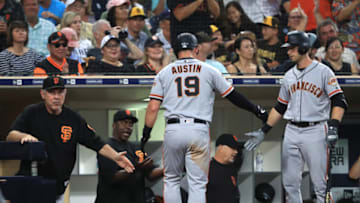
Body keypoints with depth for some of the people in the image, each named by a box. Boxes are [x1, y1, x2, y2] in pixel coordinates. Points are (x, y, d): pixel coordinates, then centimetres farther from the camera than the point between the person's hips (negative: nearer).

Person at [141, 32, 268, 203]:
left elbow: (153, 107, 2)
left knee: (171, 181, 14)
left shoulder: (164, 73, 9)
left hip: (173, 131, 1)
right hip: (199, 130, -1)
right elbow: (233, 96, 11)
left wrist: (146, 132, 8)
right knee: (197, 184, 2)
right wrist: (256, 110, 22)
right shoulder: (209, 71, 7)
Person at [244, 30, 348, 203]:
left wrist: (333, 127, -22)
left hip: (315, 132, -6)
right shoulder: (289, 76, 15)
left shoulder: (323, 72, -3)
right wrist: (263, 131, 15)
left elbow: (339, 102, -9)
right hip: (291, 131, 6)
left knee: (320, 183, -7)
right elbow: (280, 107, 22)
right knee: (290, 182, 5)